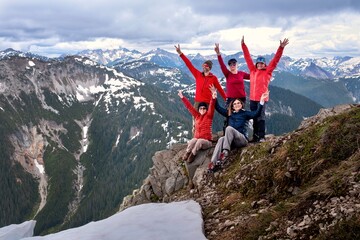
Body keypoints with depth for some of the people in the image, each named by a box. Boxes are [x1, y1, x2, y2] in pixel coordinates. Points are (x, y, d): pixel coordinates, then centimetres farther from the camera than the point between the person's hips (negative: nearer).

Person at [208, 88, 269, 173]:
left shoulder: (245, 113, 13)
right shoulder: (229, 113, 23)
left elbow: (256, 113, -4)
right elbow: (218, 108, 22)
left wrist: (261, 101, -14)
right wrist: (215, 97, 14)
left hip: (242, 139, -3)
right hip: (231, 140, 3)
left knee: (229, 128, -30)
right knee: (221, 139, -31)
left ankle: (225, 152, -44)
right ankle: (213, 163, -48)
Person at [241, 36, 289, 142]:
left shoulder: (267, 72, 1)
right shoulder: (252, 70, 9)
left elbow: (275, 60, -4)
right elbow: (248, 57, 13)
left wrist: (281, 48, -11)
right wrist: (243, 45, 15)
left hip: (262, 98, -4)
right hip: (252, 98, 4)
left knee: (261, 117, -5)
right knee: (254, 118, 10)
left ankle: (262, 137, -2)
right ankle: (255, 136, 17)